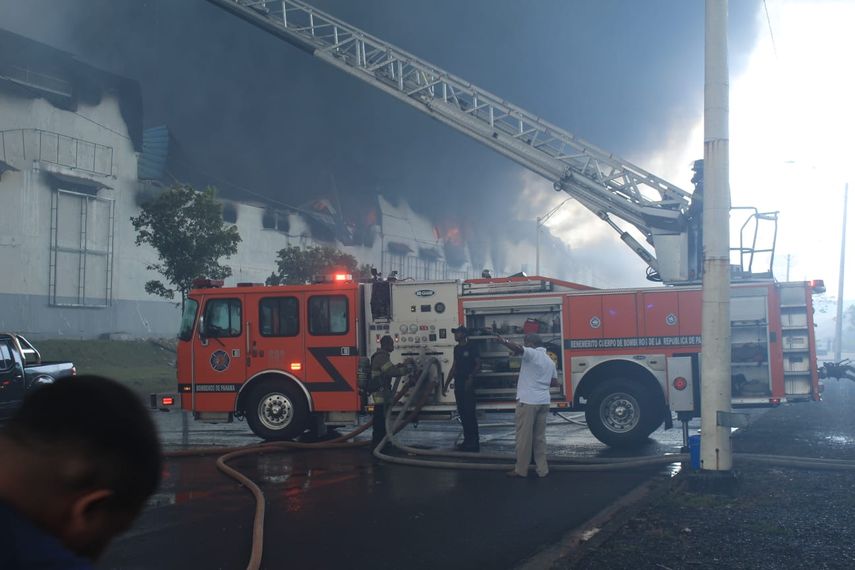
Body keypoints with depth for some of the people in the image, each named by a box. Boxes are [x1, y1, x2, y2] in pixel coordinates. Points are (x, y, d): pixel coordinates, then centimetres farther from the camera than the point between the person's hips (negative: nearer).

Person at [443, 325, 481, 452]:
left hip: (468, 384, -7)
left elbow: (478, 364, -10)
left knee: (470, 413, -7)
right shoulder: (457, 348, 14)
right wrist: (446, 384, 18)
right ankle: (467, 440, 16)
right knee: (462, 413, 9)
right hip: (458, 384, 7)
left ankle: (474, 442, -3)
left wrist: (471, 377, -23)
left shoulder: (471, 347, -6)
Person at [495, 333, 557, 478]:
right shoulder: (550, 360, 17)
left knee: (524, 436, -1)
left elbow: (518, 348, -27)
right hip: (544, 401, 8)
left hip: (528, 401, -8)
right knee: (540, 436, 12)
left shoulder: (532, 353, -8)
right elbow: (554, 380, 22)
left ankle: (521, 469, 4)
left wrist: (504, 341, -21)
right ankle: (542, 469, 12)